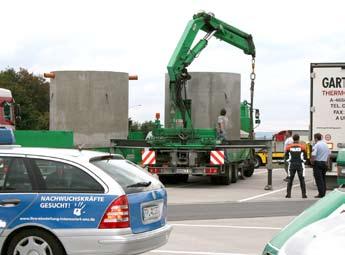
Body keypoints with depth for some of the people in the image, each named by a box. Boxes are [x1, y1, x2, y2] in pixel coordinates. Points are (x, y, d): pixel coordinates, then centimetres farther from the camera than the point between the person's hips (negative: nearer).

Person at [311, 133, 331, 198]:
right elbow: (329, 154, 17)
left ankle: (321, 193, -7)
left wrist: (312, 162, -7)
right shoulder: (325, 144, 10)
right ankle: (323, 192, 15)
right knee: (323, 178, 14)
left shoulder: (316, 145, -14)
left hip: (317, 163, -7)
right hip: (324, 163, 7)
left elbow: (313, 155, -22)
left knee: (319, 179, -4)